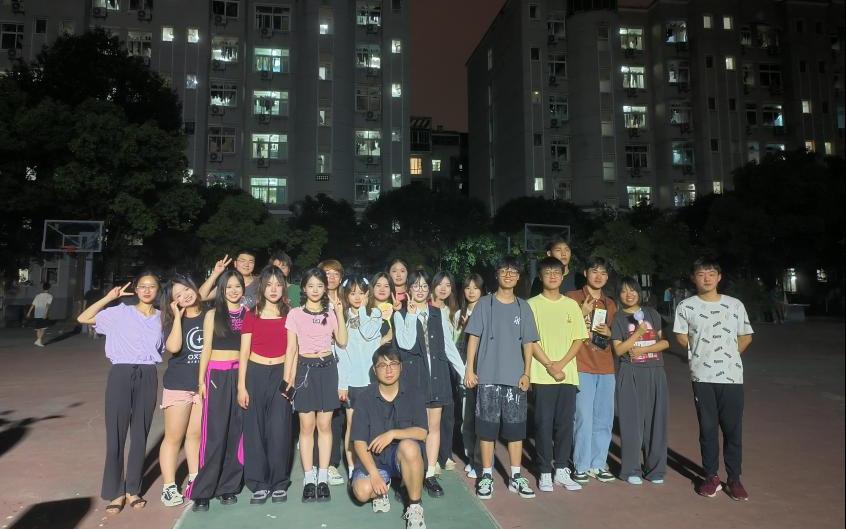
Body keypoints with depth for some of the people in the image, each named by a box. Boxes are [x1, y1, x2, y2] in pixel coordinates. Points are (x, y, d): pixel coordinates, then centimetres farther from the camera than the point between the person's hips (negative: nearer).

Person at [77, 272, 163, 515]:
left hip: (148, 377, 2)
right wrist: (109, 297, -4)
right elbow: (83, 318, -2)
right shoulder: (121, 312, 4)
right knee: (116, 433, 0)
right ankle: (116, 492, 13)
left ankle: (133, 489, 22)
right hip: (121, 374, -2)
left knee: (140, 433, 9)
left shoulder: (162, 317, 9)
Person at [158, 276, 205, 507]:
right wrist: (178, 316, -16)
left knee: (196, 435, 11)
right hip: (178, 384, -2)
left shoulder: (209, 316, 2)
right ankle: (169, 487, 10)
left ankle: (194, 481, 24)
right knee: (173, 437, 3)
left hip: (204, 383, 2)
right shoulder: (173, 321, -3)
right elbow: (173, 347, -22)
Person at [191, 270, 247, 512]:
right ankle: (203, 491, 6)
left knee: (236, 431, 5)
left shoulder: (247, 314, 7)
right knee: (214, 433, -3)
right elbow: (206, 348, 3)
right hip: (217, 374, -2)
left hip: (240, 374, 2)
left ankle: (228, 487, 17)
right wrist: (201, 380, -2)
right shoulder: (213, 315, 4)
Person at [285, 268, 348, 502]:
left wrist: (339, 313, -7)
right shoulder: (295, 314, 1)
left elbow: (342, 342, -3)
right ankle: (308, 478, 10)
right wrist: (288, 378, -4)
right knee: (307, 426, 1)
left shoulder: (330, 312, 6)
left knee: (325, 425, 4)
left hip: (327, 368, 1)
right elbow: (291, 349, 1)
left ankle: (323, 477, 12)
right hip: (305, 368, -1)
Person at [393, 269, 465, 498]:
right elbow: (407, 344, -13)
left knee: (434, 425, 7)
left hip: (437, 373, 3)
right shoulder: (401, 315, 1)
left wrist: (465, 371, 7)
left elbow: (449, 345, 11)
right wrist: (412, 315, -12)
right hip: (413, 374, -3)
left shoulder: (438, 314, 10)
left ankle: (430, 474, 16)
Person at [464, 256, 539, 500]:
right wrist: (469, 369, -5)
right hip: (488, 376, -2)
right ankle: (487, 476, 13)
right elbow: (474, 337, 1)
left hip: (515, 377, 2)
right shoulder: (485, 303, 3)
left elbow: (528, 342, 9)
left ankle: (516, 477, 18)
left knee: (516, 427, 7)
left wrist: (526, 373, 1)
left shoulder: (523, 307, 9)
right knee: (487, 427, 2)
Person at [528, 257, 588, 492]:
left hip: (568, 374, 3)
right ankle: (544, 472, 13)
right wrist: (549, 366, -12)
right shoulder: (533, 304, 0)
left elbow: (579, 339, 5)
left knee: (565, 422, 7)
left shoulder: (572, 305, 9)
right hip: (543, 375, -3)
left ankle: (561, 469, 20)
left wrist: (561, 364, -8)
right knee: (544, 424, 2)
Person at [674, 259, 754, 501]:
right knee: (707, 428, 6)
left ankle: (734, 478, 17)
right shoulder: (686, 306, 0)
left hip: (732, 376, 1)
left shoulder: (735, 305, 5)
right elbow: (681, 337, 6)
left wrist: (728, 354, 6)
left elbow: (746, 337, 14)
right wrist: (703, 354, 4)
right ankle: (711, 476, 18)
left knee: (733, 428, 4)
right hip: (702, 377, -1)